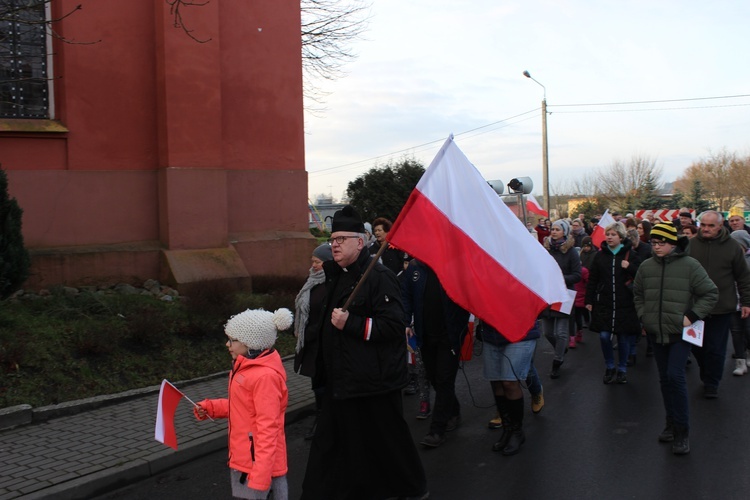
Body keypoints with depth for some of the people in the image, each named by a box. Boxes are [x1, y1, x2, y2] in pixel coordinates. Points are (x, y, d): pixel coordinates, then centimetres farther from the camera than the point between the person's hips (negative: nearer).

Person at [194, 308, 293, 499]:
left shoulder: (265, 376, -23)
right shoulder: (247, 367, 8)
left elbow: (267, 428, -24)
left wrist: (259, 476, -24)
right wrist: (211, 407, 6)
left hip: (258, 461, -10)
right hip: (243, 459, 10)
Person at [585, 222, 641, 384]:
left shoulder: (631, 255, 1)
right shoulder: (600, 255, 6)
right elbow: (592, 280, 9)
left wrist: (630, 267, -17)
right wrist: (589, 300, 6)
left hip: (625, 304, -1)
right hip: (604, 304, 1)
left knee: (624, 338, 5)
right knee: (604, 336, -4)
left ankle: (622, 369, 22)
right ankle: (609, 367, 17)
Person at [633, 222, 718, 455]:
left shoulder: (689, 265, -10)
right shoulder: (646, 267, 2)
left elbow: (710, 294, -5)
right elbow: (637, 294, 19)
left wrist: (692, 316, -12)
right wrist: (643, 316, 8)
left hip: (680, 332, -4)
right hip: (657, 332, 5)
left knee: (675, 376, -14)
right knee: (665, 379, 12)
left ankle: (682, 430, -3)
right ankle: (671, 423, 26)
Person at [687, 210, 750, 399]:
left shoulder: (732, 246, -3)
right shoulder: (692, 244, -1)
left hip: (721, 307, -2)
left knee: (716, 349, 4)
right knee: (697, 346, 11)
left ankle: (711, 383, 17)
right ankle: (707, 375, 33)